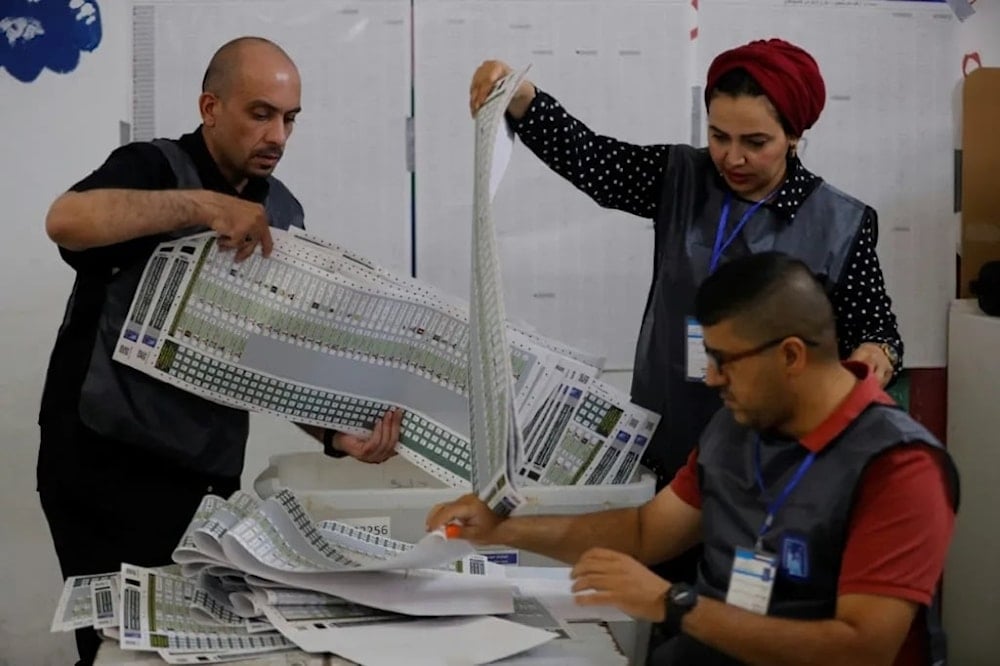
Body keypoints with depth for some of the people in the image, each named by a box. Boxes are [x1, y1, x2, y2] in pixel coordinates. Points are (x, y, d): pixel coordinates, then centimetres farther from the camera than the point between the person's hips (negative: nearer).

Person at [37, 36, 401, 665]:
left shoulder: (281, 212, 8)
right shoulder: (154, 168, -7)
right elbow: (65, 221, -28)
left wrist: (336, 433, -10)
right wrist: (203, 204, -33)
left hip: (207, 474, 5)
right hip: (105, 461, -5)